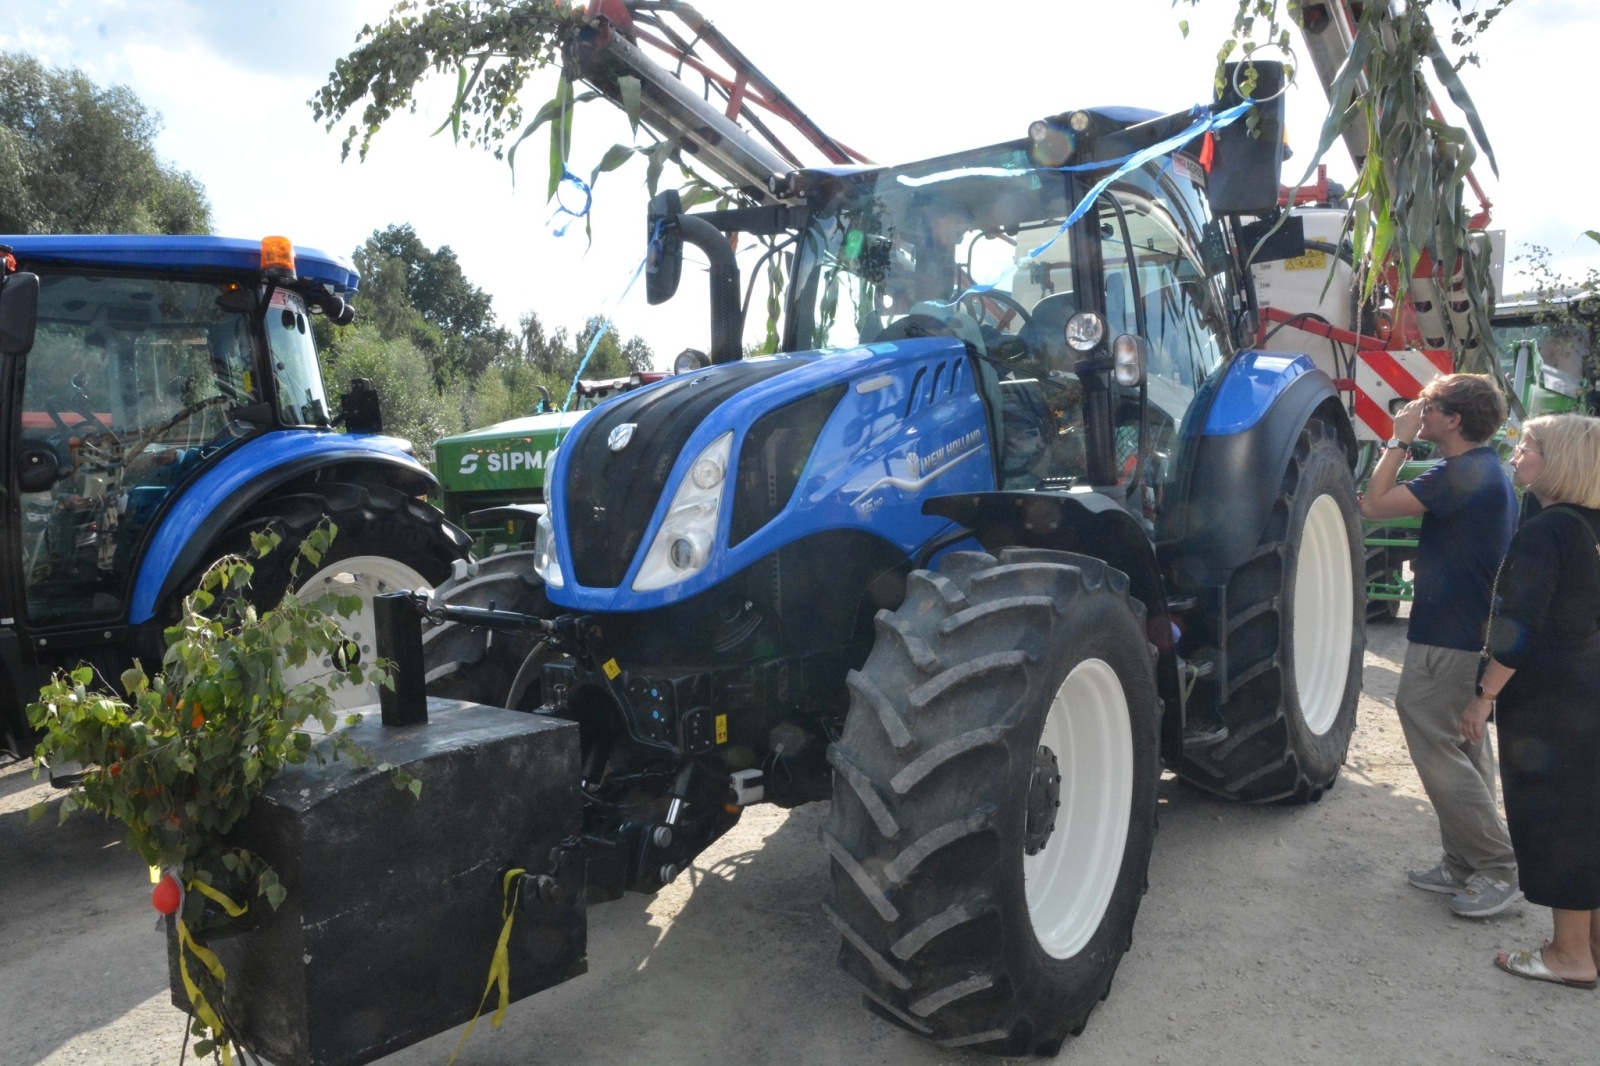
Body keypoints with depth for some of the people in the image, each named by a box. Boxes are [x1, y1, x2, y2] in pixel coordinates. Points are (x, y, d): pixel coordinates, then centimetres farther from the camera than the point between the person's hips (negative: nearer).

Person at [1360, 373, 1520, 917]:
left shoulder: (1459, 474, -20)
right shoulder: (1491, 473, 12)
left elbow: (1373, 504, -23)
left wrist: (1399, 440, -15)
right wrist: (1429, 563, 19)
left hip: (1445, 639, -10)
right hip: (1478, 633, 11)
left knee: (1435, 745, -4)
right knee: (1463, 748, 15)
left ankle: (1498, 869, 2)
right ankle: (1467, 865, 24)